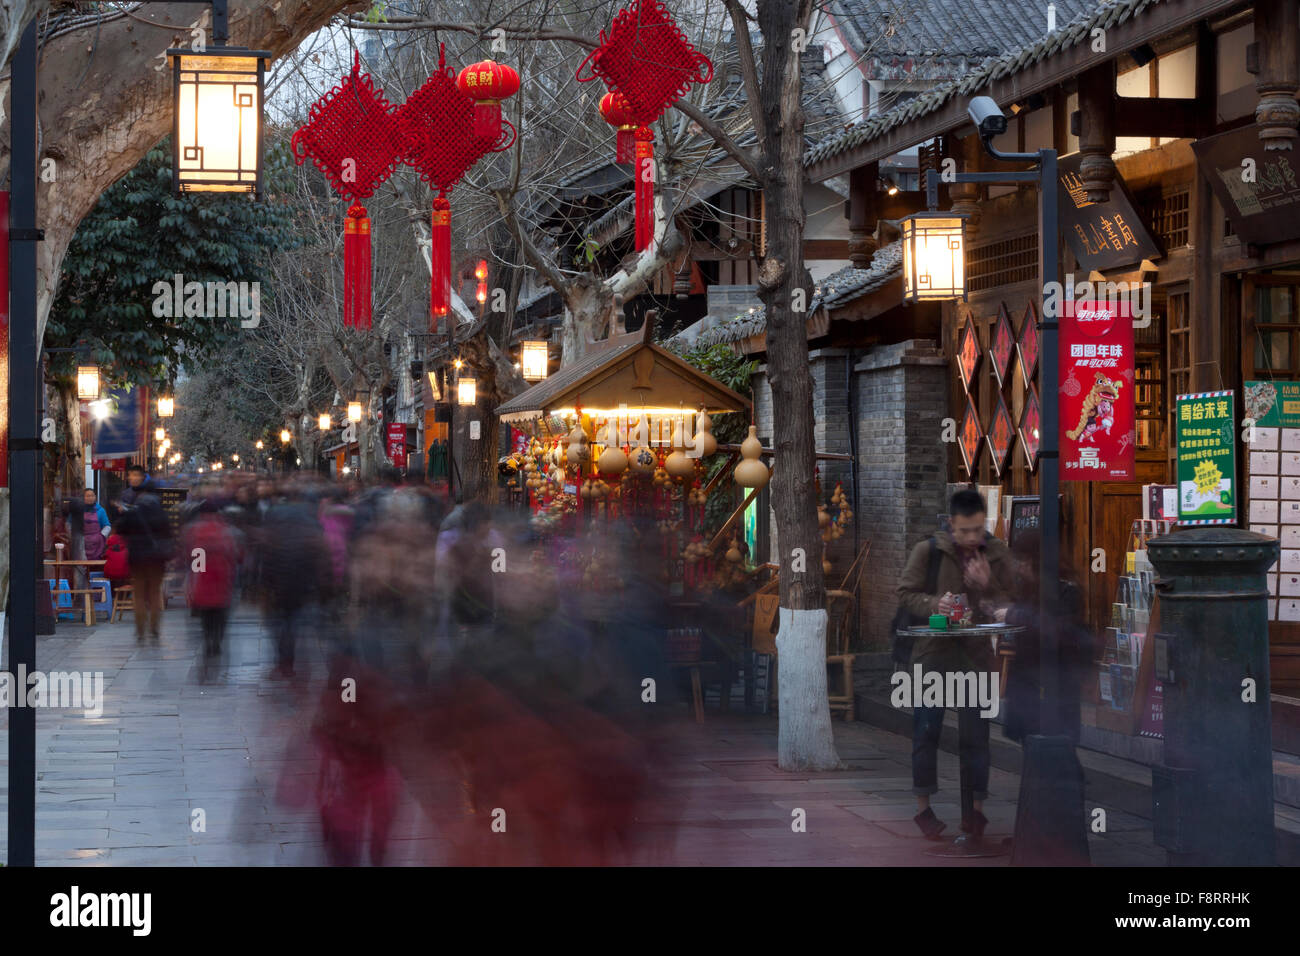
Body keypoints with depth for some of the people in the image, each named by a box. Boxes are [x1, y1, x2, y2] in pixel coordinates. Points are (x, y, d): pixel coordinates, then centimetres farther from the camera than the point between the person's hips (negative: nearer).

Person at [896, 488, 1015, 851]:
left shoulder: (998, 555, 1)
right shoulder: (928, 551, -4)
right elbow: (905, 593, -1)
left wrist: (987, 586, -17)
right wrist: (933, 605, -20)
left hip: (977, 654, 1)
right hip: (933, 651, 0)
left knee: (975, 737, 1)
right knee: (926, 730, 7)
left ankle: (974, 817, 7)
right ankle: (923, 807, 21)